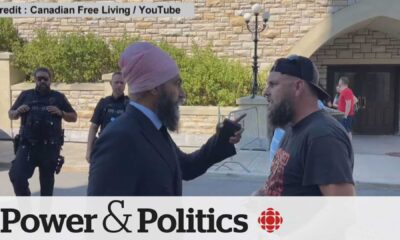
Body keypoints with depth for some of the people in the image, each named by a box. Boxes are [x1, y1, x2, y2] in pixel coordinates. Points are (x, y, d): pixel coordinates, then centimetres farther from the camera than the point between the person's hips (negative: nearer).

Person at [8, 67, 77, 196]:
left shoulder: (58, 97, 7)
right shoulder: (25, 95, 9)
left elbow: (73, 117, 9)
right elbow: (11, 115, 16)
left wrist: (60, 113, -9)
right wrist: (18, 111, -7)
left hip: (50, 147, 0)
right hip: (27, 145, 1)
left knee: (47, 179, 7)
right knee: (16, 175, -11)